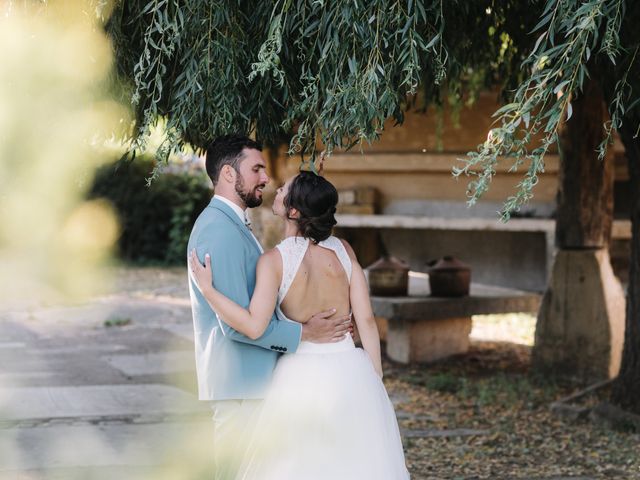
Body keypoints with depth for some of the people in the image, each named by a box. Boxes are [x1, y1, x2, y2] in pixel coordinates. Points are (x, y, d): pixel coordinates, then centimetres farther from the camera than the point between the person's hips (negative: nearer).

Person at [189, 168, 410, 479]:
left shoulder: (274, 260, -11)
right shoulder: (343, 250, 1)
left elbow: (254, 326, -21)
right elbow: (366, 319, 0)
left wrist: (206, 288, -13)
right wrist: (376, 381, 8)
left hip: (302, 375, -3)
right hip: (352, 373, 3)